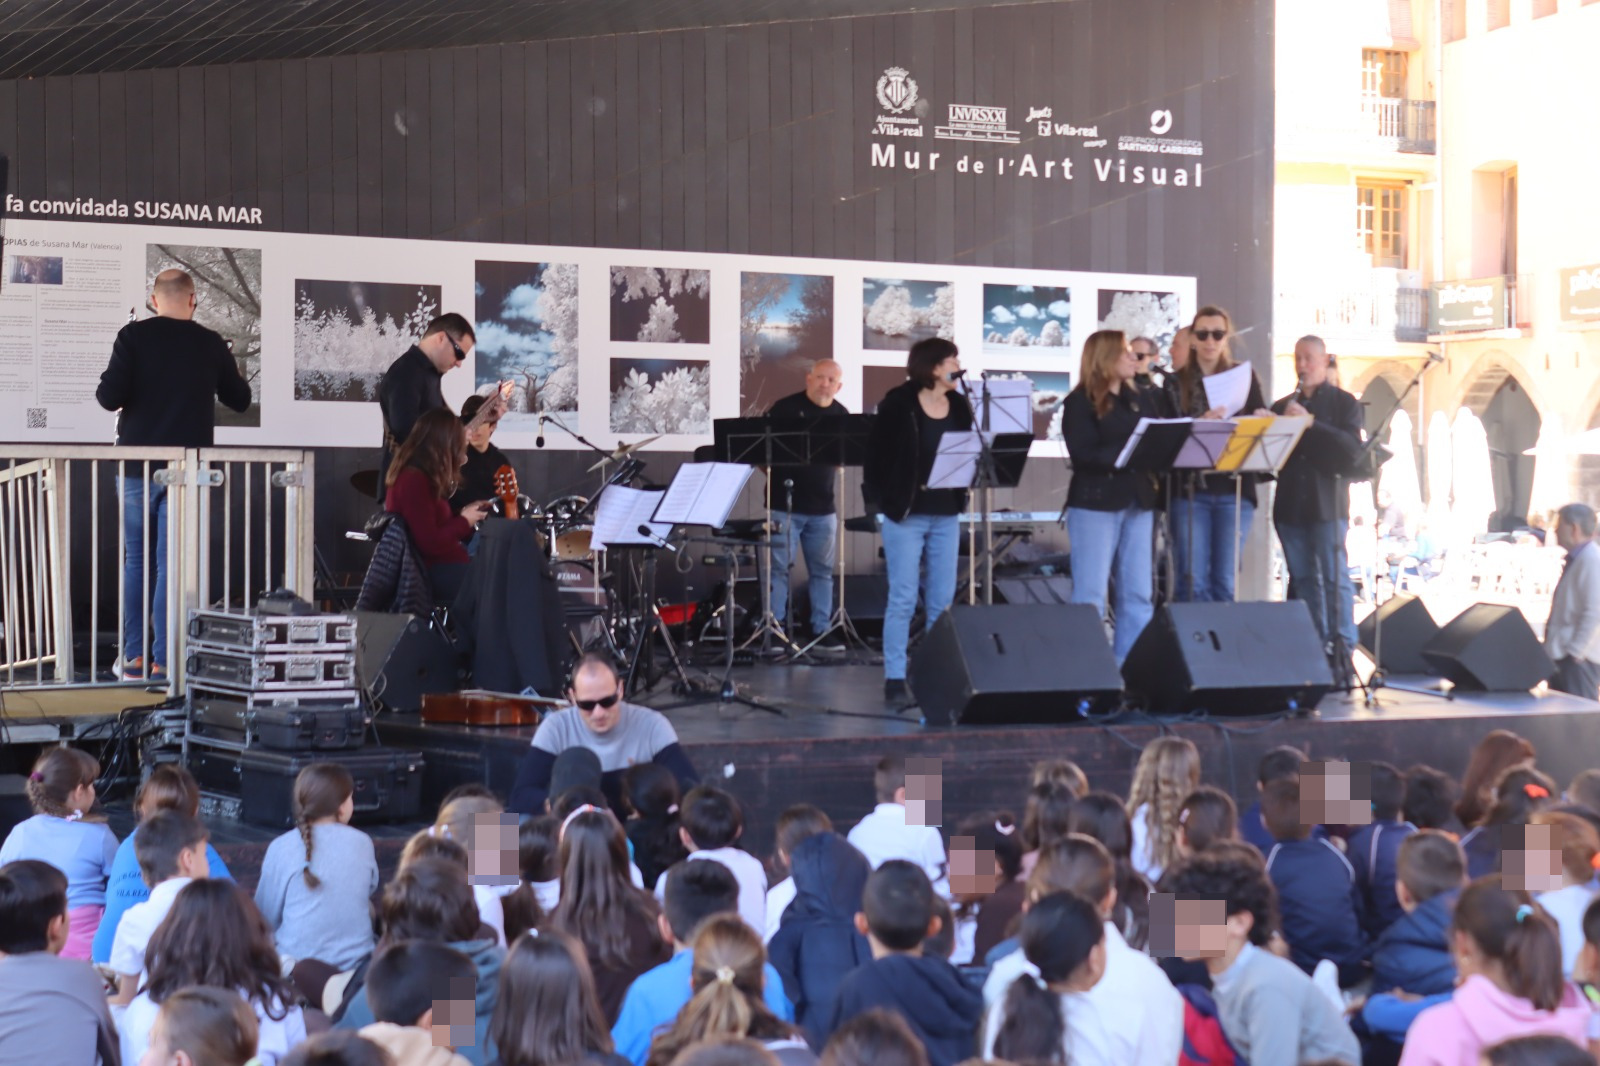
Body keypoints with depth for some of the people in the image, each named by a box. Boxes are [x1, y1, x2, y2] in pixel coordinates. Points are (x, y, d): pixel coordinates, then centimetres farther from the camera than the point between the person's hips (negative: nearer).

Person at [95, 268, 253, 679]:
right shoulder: (211, 344, -1)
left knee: (135, 560, 10)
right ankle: (163, 659, -2)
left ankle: (134, 655, 8)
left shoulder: (133, 336, -5)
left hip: (137, 466, 0)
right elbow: (240, 400, 11)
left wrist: (107, 385, 10)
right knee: (171, 564, 1)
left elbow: (110, 398, -12)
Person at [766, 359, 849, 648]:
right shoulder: (785, 408, -5)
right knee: (779, 567, -3)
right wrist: (776, 475, -10)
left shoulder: (841, 415, 7)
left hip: (823, 507, 4)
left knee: (823, 570, 9)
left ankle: (822, 629, 16)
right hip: (786, 504, -4)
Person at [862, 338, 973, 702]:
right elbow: (878, 454, -5)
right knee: (903, 599, -3)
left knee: (943, 600, 7)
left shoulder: (960, 406, 6)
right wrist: (879, 501, -8)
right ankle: (894, 678, 2)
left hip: (946, 515, 5)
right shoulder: (899, 404, -7)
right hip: (905, 514, -5)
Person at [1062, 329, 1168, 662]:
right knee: (1090, 597, -4)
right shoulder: (1080, 403, -4)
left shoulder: (1143, 400, 16)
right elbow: (1085, 455, -15)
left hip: (1138, 502, 6)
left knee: (1137, 594, 6)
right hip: (1096, 504, -6)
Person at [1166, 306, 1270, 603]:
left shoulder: (1245, 376, 11)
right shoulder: (1177, 381, 9)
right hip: (1191, 489, -1)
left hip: (1234, 489, 1)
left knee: (1224, 582, 1)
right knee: (1193, 582, -5)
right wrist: (1199, 424, -18)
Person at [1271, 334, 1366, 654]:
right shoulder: (1283, 407, 15)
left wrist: (1310, 422, -18)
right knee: (1303, 578, 6)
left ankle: (1343, 648, -4)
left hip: (1327, 504, -4)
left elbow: (1352, 449, -11)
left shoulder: (1344, 403, 4)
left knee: (1335, 577, -6)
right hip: (1291, 504, 4)